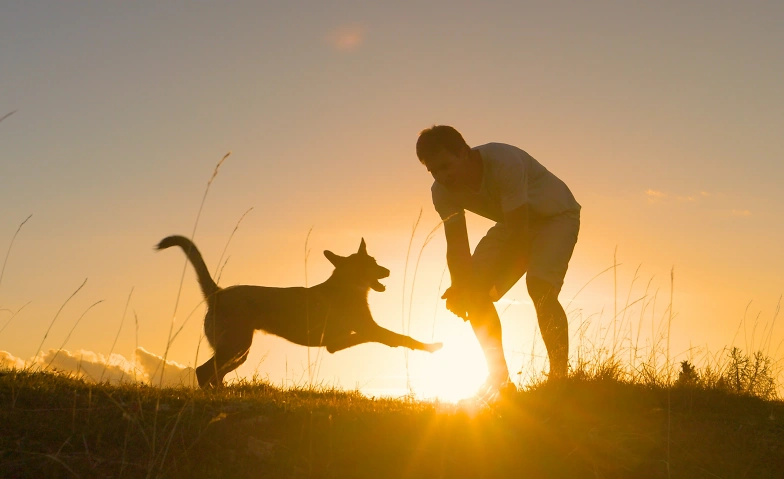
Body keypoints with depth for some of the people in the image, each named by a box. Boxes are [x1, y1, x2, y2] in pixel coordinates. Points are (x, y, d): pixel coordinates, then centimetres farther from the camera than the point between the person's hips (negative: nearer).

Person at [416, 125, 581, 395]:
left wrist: (493, 284, -38)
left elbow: (519, 233, -36)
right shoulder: (444, 191, -16)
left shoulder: (505, 163, -37)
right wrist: (460, 287, -36)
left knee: (540, 287, -29)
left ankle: (559, 376, -19)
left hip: (556, 215, -7)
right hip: (513, 224, 7)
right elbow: (457, 244, -16)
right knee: (474, 290, -8)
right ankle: (499, 376, 6)